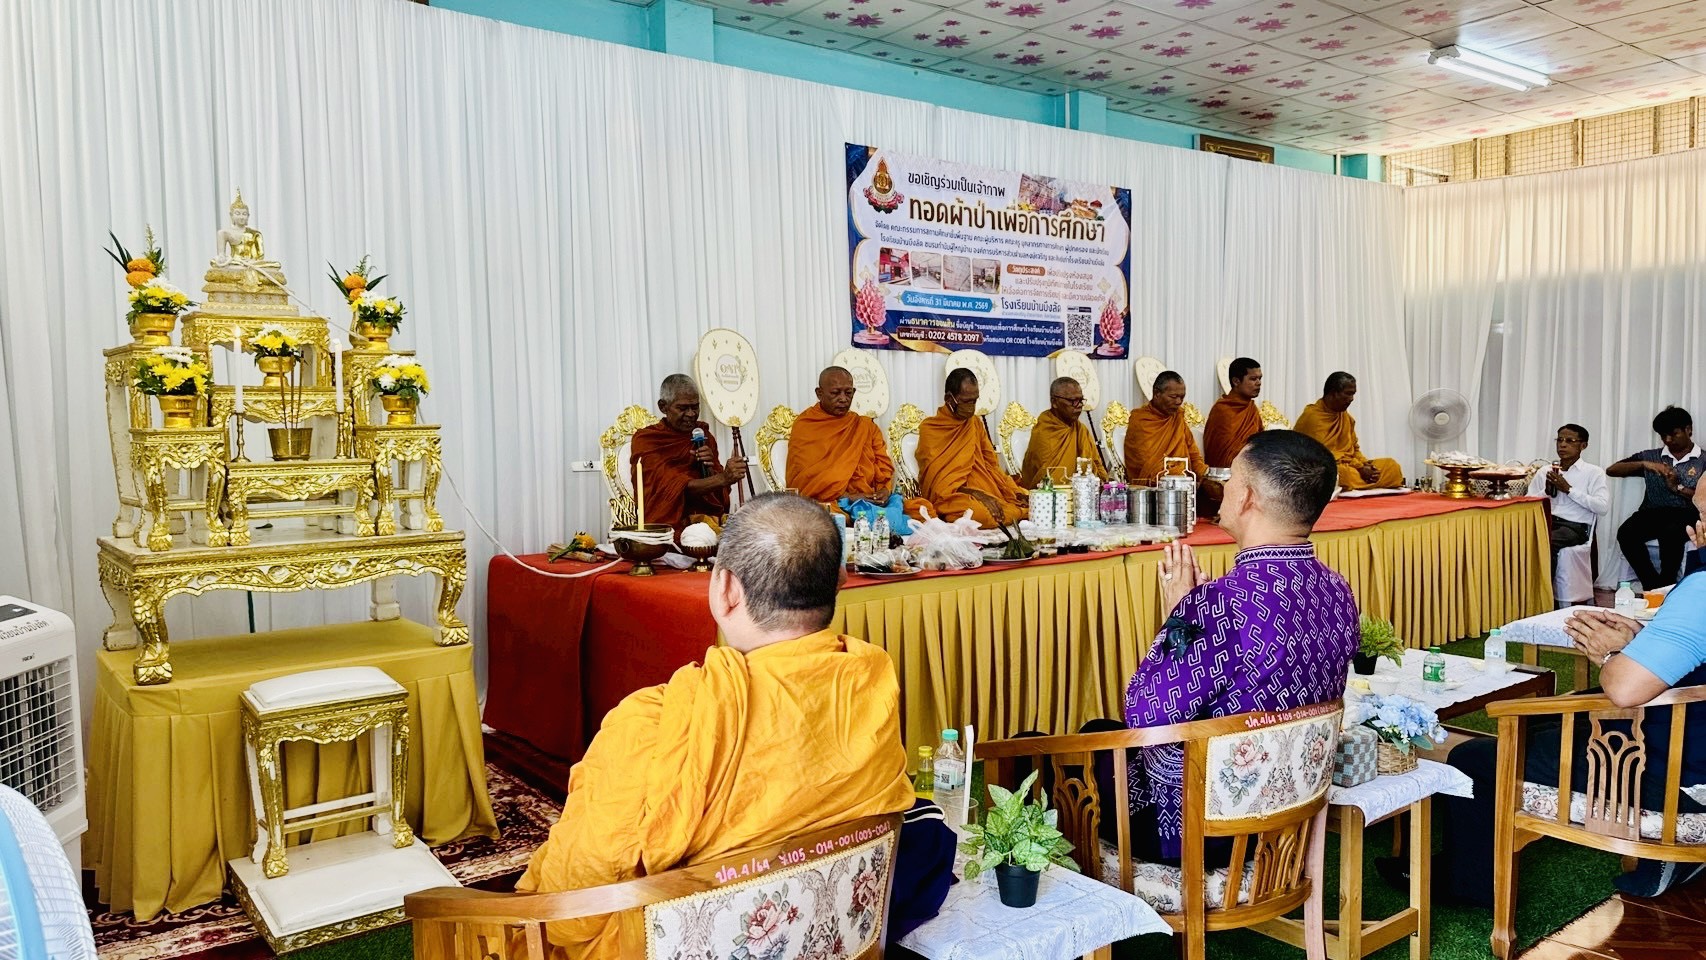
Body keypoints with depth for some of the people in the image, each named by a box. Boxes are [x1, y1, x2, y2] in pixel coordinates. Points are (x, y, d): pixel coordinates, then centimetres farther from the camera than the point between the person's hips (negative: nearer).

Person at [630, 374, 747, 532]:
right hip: (667, 524, -5)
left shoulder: (702, 434, 12)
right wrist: (723, 478, -32)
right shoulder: (645, 441, -5)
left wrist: (709, 468, -10)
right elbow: (676, 488, -18)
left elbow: (719, 491, 12)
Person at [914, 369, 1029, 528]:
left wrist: (1014, 491, -4)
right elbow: (938, 479, -9)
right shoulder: (929, 429, -3)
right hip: (950, 496, -6)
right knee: (980, 513, -38)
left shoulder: (976, 422, 15)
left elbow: (991, 465, 15)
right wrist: (977, 494, -22)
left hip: (987, 492, 6)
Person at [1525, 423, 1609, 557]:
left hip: (1574, 526, -3)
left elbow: (1603, 507, -6)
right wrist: (1546, 491, -3)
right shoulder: (1543, 472, 18)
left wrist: (1568, 489, -6)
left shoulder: (1594, 472, 8)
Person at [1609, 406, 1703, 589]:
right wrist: (1644, 464, -4)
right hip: (1653, 512, 3)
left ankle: (1666, 586, -20)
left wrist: (1678, 488, -11)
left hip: (1686, 514, -3)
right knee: (1626, 532, -31)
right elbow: (1611, 470, 9)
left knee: (1670, 533, -39)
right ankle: (1653, 586, -20)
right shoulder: (1651, 456, 17)